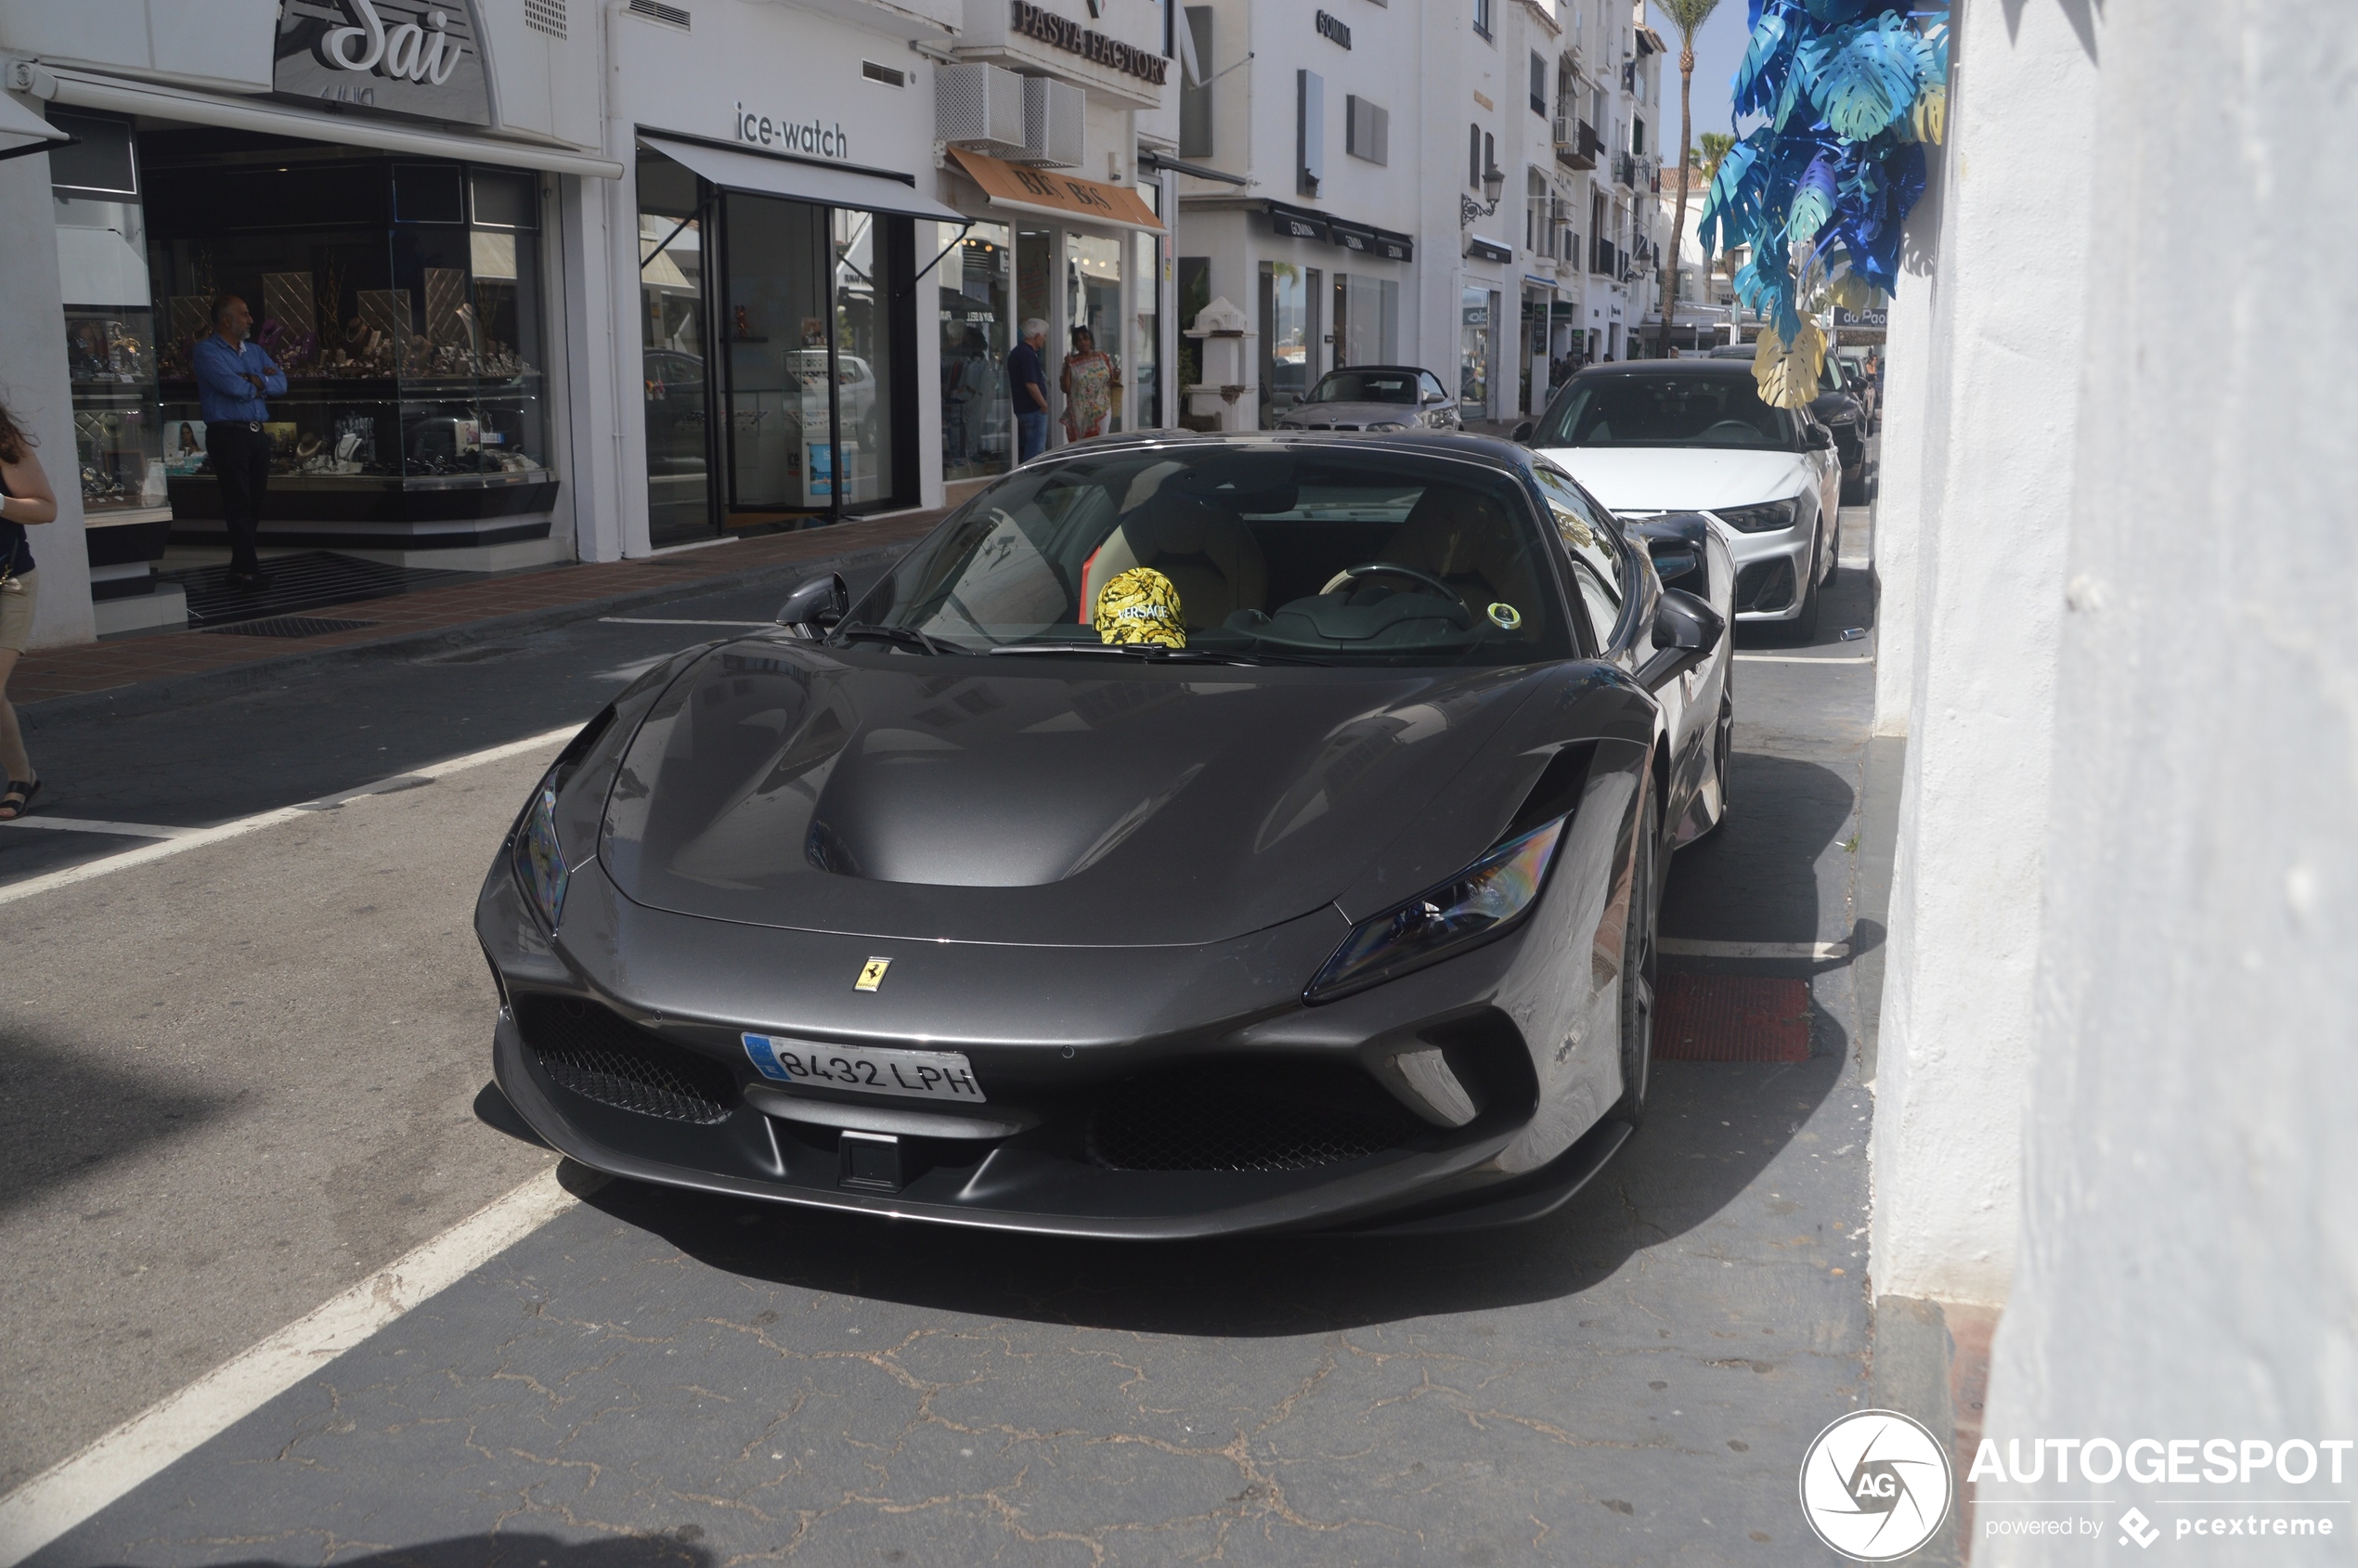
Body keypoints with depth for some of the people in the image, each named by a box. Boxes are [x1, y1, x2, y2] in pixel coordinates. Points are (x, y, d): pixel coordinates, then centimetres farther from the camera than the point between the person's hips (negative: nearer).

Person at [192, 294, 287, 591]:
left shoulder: (254, 351, 18)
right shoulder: (207, 351, -4)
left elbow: (281, 384, 7)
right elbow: (234, 387, -17)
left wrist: (254, 381, -9)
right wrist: (260, 383, 1)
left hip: (257, 433, 7)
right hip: (228, 433, -7)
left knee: (254, 502, 8)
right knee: (238, 503, -7)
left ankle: (240, 567, 17)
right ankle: (247, 570, -7)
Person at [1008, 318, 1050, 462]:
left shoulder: (1017, 352, 14)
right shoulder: (1028, 354, -18)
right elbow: (1031, 385, -23)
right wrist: (1044, 404, -12)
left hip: (1021, 408, 10)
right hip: (1034, 410, -10)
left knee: (1024, 449, 15)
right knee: (1036, 450, -7)